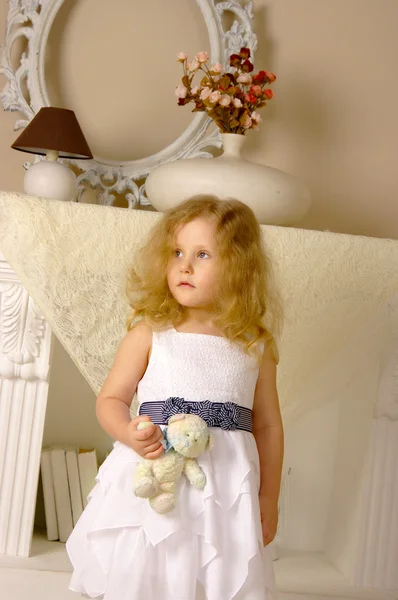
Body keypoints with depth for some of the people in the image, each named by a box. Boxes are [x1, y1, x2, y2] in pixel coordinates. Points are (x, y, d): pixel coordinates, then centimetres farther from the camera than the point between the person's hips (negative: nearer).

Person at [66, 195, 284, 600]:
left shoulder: (255, 346, 3)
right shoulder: (149, 333, -1)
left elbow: (268, 425, 9)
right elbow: (110, 399, 3)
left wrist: (268, 501, 12)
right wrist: (128, 434, -18)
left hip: (226, 492, 1)